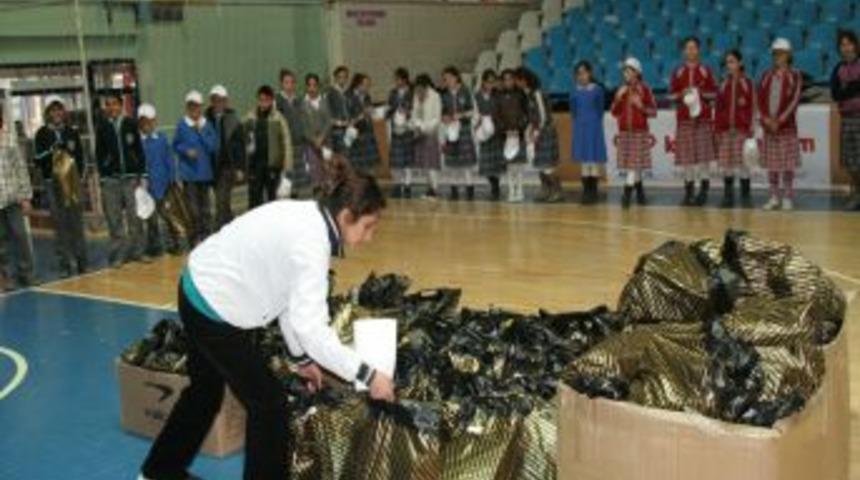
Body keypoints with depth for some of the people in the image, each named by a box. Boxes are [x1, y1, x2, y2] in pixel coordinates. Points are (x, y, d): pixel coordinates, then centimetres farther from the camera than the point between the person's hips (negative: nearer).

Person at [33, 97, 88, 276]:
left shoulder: (72, 132, 9)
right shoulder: (42, 134, 3)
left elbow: (80, 156, 10)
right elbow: (38, 159, 0)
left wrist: (78, 177, -2)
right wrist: (51, 152, -17)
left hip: (73, 181, 2)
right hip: (53, 183, -2)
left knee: (77, 224, 4)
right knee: (60, 225, -1)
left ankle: (81, 263, 13)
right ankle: (66, 265, 4)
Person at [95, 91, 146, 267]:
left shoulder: (130, 124, 5)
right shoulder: (102, 127, 5)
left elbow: (139, 150, 6)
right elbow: (99, 153, 6)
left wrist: (140, 174, 1)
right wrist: (103, 176, -2)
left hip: (130, 177, 0)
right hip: (111, 179, 0)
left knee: (135, 216, 2)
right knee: (114, 219, 0)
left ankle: (137, 251, 11)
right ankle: (118, 255, 6)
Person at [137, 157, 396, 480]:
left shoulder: (306, 218, -1)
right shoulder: (311, 241, -28)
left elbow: (286, 294, 6)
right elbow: (310, 327, -34)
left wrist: (300, 357, 10)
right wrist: (367, 375, -28)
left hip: (202, 292, 10)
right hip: (216, 308, -10)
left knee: (207, 388, 29)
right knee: (269, 402, 1)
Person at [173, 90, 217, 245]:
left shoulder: (207, 125, 2)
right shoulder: (182, 125, -2)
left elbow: (213, 146, -4)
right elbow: (176, 145, 5)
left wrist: (200, 132, -11)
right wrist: (186, 151, -13)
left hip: (205, 170, 2)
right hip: (189, 172, -2)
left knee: (205, 204, 8)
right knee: (192, 205, -2)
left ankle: (206, 235, 16)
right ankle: (194, 237, 7)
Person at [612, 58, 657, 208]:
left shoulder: (645, 89, -5)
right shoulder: (622, 90, 9)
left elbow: (653, 111, -4)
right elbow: (615, 113, 9)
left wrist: (641, 106, -20)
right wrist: (618, 98, -5)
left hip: (640, 132, -5)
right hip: (624, 132, 5)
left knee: (635, 163, -9)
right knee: (632, 165, 9)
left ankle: (627, 195, -12)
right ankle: (640, 193, 21)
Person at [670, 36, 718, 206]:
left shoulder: (706, 71, 4)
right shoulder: (678, 72, 8)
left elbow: (714, 93, 5)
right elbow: (671, 94, 8)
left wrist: (701, 93, -13)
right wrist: (681, 94, -11)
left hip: (703, 118, -1)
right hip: (684, 119, 1)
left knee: (703, 154, -4)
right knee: (686, 156, 1)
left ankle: (704, 191, 5)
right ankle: (689, 192, 11)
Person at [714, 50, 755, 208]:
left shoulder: (747, 83, -1)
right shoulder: (723, 85, 9)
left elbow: (752, 107, -3)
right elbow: (718, 108, 9)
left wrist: (750, 130, -8)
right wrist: (717, 130, 4)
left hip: (741, 129, -4)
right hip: (726, 129, 4)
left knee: (742, 162, -3)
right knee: (726, 164, 5)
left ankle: (746, 196, 6)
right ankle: (728, 196, 12)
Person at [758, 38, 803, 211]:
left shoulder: (794, 75, -2)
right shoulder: (767, 75, 9)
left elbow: (794, 100, -10)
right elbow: (760, 98, 4)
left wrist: (780, 120, -16)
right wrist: (766, 118, -10)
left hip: (787, 125, -4)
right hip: (768, 125, 4)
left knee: (787, 164, -1)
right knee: (771, 164, 7)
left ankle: (787, 198, 5)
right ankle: (774, 197, 15)